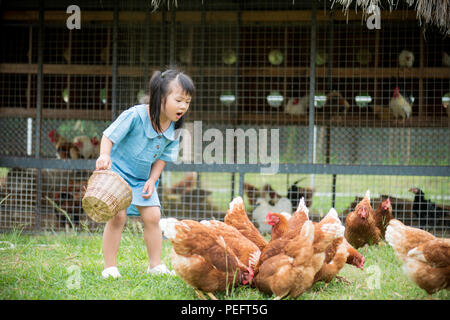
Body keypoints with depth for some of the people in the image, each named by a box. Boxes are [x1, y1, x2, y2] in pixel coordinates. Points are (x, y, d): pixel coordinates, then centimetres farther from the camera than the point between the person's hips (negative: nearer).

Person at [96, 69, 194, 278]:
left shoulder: (174, 128, -7)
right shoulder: (135, 116, -25)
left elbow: (162, 157, 3)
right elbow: (109, 136, -20)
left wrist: (152, 180, -6)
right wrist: (104, 156, -37)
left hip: (144, 178, 5)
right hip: (118, 170, -5)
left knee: (152, 216, -1)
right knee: (117, 216, -14)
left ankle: (155, 265, 10)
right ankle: (110, 267, -5)